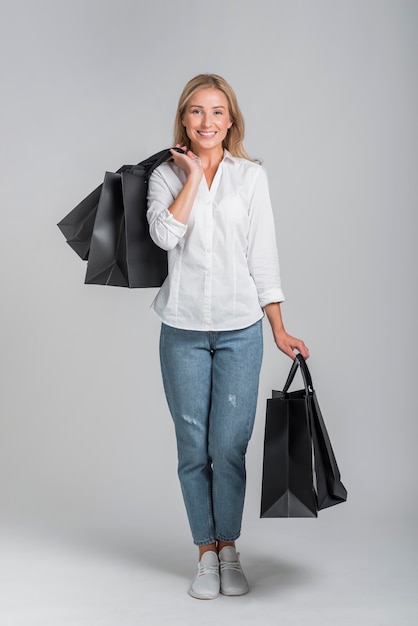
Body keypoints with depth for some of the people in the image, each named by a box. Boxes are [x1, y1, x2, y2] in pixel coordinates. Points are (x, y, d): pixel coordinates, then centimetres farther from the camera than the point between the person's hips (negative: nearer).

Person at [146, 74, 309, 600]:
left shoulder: (252, 176, 5)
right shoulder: (166, 175, 6)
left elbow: (263, 257, 5)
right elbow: (164, 234, -13)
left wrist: (279, 330, 2)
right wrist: (195, 174, -9)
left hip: (240, 329, 0)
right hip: (184, 330, 1)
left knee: (229, 447, 0)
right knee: (193, 448, 6)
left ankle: (229, 550, 19)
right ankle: (206, 554, 21)